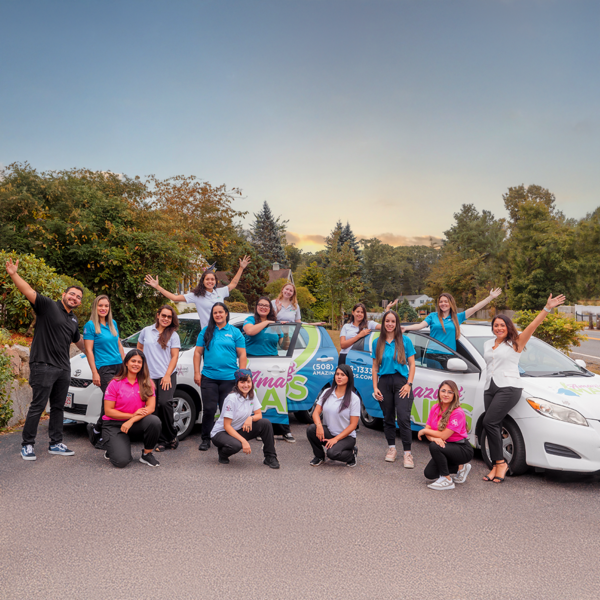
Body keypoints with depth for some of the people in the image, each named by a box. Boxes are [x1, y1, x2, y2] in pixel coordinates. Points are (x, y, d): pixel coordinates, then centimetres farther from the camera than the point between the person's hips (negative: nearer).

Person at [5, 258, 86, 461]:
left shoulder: (74, 321, 16)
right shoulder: (48, 306, -5)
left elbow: (78, 341, 31)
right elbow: (29, 292, -18)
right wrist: (14, 274, -31)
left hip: (63, 368, 7)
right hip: (43, 366, -7)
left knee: (58, 407, 12)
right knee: (37, 406, -3)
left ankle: (56, 444, 21)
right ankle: (27, 445, 9)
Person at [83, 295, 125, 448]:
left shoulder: (113, 323, 15)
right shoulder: (90, 325, -4)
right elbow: (88, 350, -6)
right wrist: (94, 372, -11)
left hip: (119, 366, 6)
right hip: (104, 368, -6)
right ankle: (96, 430, 7)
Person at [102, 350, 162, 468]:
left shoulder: (147, 383, 0)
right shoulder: (115, 383, -8)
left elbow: (151, 407, -10)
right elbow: (108, 411, -10)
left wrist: (132, 421, -23)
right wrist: (132, 415, -19)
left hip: (136, 423, 3)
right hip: (114, 425, -3)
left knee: (154, 421, -31)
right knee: (122, 461, -22)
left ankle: (146, 454, -7)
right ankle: (112, 449, 15)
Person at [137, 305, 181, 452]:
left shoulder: (173, 335, 5)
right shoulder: (146, 331, 11)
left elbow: (174, 356, 1)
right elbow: (139, 349, 19)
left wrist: (167, 375, -9)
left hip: (167, 375, -2)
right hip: (149, 376, 3)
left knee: (164, 403, -20)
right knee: (154, 409, -1)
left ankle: (172, 436, -5)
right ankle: (162, 440, 8)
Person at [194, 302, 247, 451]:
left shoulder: (235, 332, 5)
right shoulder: (206, 332, 9)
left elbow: (242, 355, 4)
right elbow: (197, 353, 10)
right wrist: (196, 373, 3)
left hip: (229, 378, -1)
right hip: (208, 377, 1)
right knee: (209, 409, 1)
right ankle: (206, 439, 14)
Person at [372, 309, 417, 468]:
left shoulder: (405, 341, 2)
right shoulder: (378, 343, 9)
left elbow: (411, 364, 2)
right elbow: (375, 367, 10)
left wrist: (409, 384, -8)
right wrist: (375, 387, 3)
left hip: (401, 382, -3)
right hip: (384, 382, 3)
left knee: (403, 418, -12)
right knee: (388, 418, 11)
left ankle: (407, 453, -7)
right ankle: (391, 448, 25)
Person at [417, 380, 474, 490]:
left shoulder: (458, 413, -23)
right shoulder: (435, 408, -1)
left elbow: (444, 435, -25)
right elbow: (428, 429, -5)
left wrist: (424, 431, -12)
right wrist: (434, 438, -28)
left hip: (463, 450, -7)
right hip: (445, 447, 7)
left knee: (434, 447, -31)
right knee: (429, 474, -2)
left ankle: (447, 480, -14)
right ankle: (460, 467, 19)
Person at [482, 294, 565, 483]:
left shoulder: (515, 343, 3)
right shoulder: (487, 344, 19)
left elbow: (533, 325, -7)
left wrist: (547, 308, -15)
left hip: (509, 387, -6)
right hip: (490, 388, 6)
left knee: (489, 422, -18)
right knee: (494, 426, 0)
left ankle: (500, 462, -6)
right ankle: (496, 466, 5)